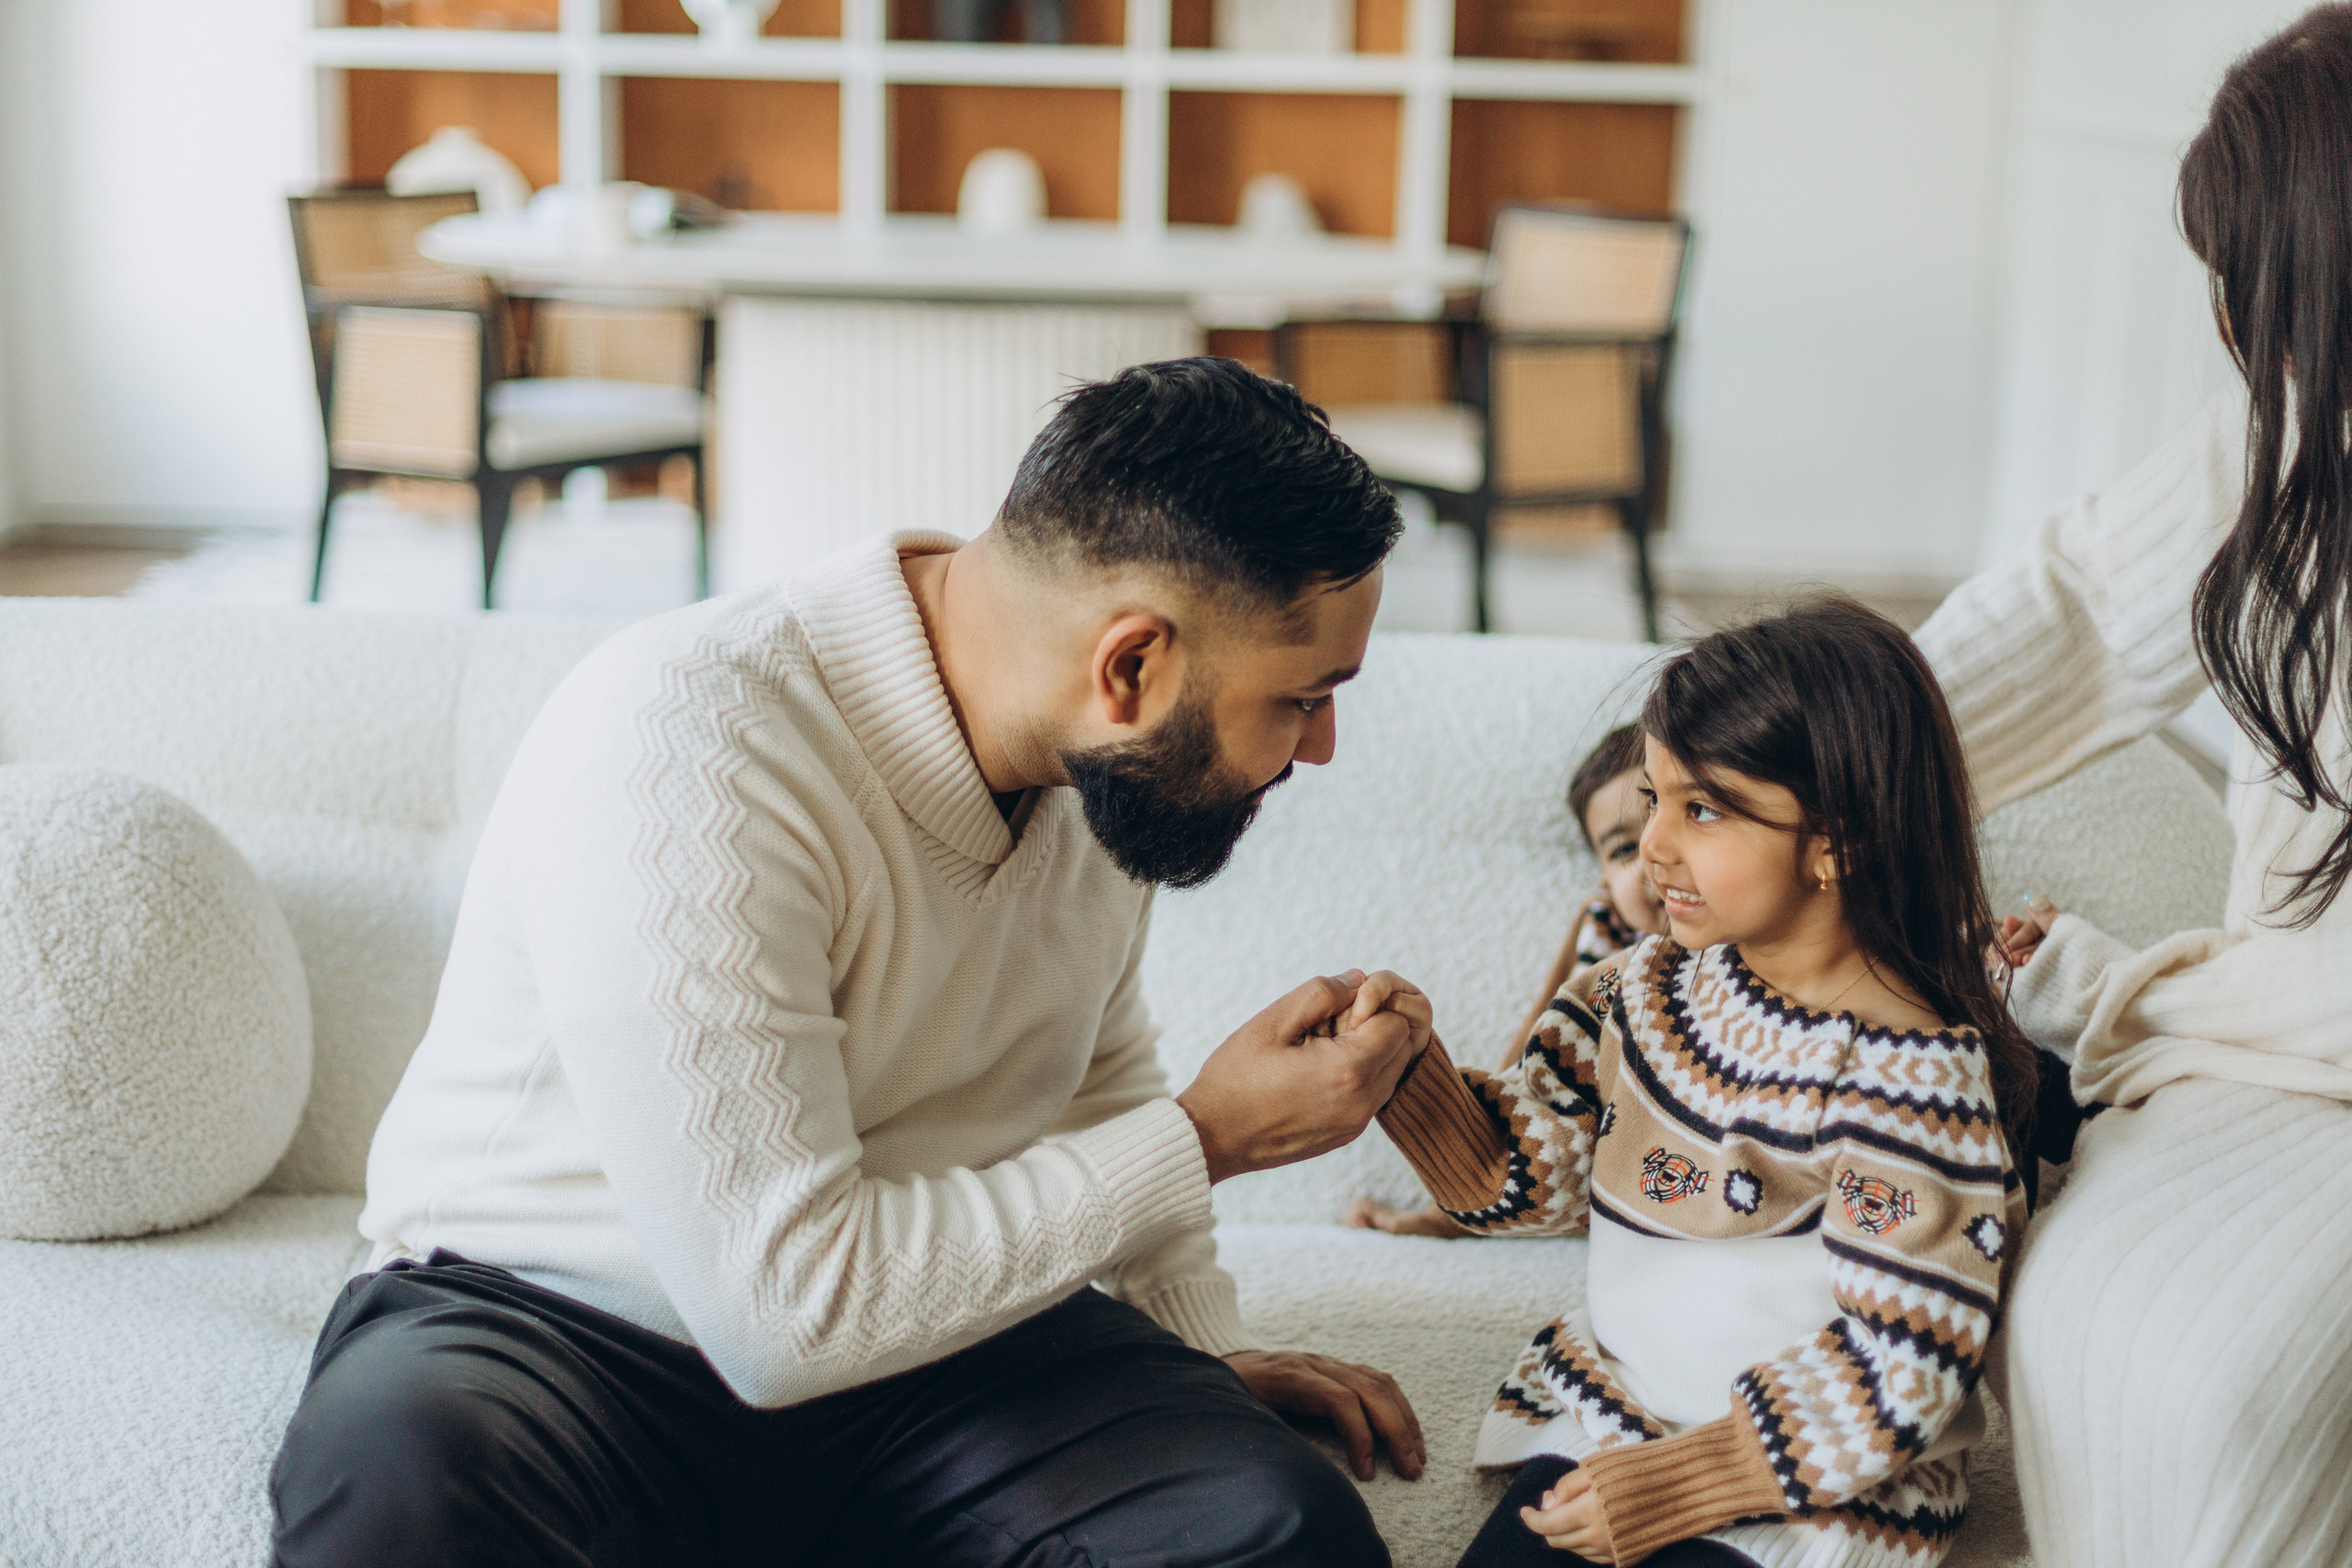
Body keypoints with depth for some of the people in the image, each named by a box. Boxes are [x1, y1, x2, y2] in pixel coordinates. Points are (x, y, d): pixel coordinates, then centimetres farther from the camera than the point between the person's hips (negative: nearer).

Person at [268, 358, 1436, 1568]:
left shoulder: (1106, 758, -2)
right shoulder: (677, 753, -27)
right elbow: (790, 1307, -28)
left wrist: (1210, 1349, 9)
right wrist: (1205, 1140, -20)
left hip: (928, 1319, 5)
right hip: (553, 1325, -5)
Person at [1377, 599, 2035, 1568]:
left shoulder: (1909, 1068, -19)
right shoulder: (1647, 988, 3)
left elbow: (1901, 1367, -20)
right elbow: (1524, 1174, 6)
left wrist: (1676, 1486, -20)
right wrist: (1404, 1066, -12)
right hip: (1608, 1423, 6)